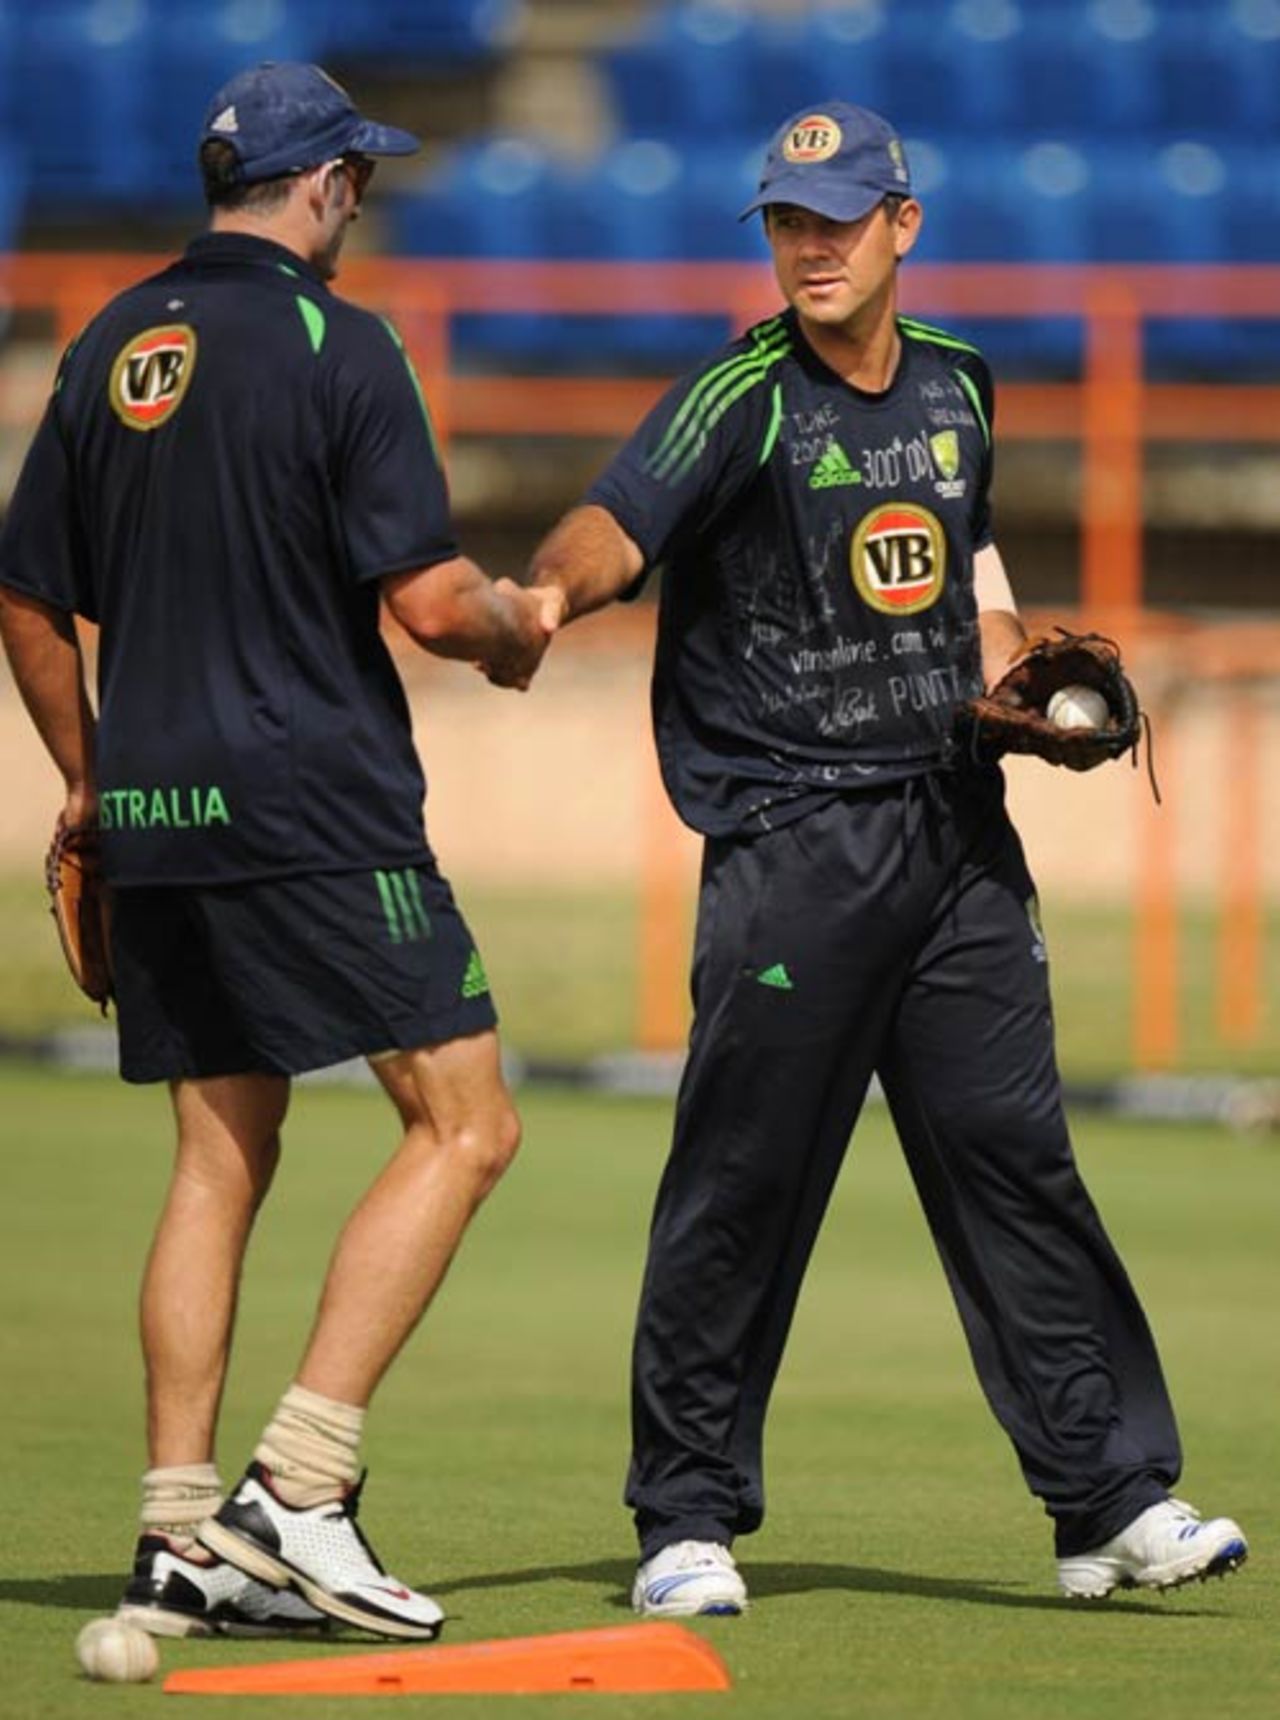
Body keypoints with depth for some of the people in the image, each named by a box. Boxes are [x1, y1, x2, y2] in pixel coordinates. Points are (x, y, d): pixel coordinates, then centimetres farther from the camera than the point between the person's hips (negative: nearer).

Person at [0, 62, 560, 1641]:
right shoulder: (336, 348, -9)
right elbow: (426, 600, -16)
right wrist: (522, 628, 6)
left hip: (152, 816, 7)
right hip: (312, 803, -7)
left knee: (217, 1158, 13)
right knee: (461, 1124, -2)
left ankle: (181, 1540, 9)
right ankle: (298, 1493, -11)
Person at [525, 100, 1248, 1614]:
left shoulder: (954, 387, 12)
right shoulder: (742, 400, -7)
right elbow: (613, 527, -24)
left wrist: (1017, 675, 9)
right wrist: (546, 594, -45)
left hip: (955, 830, 5)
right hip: (792, 842, -5)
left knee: (1015, 1153, 5)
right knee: (746, 1178, -4)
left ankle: (1110, 1501, 7)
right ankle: (686, 1520, 6)